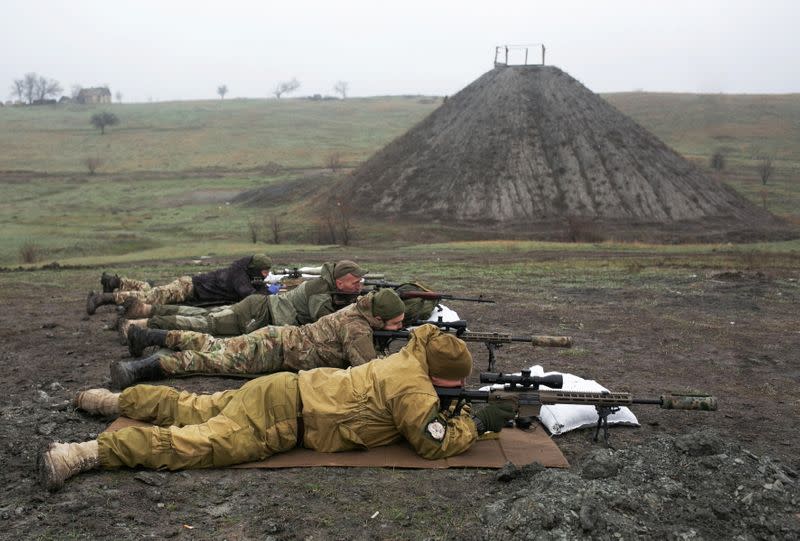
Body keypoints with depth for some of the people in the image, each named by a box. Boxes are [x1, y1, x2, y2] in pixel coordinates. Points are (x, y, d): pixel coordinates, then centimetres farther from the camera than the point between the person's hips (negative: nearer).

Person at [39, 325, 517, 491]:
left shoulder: (404, 361, 11)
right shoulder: (414, 388, -15)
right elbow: (435, 443, -15)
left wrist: (453, 409, 18)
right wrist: (479, 422, -1)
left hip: (282, 391, 9)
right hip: (282, 415, -8)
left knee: (193, 410, 19)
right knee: (195, 443, -13)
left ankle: (114, 400, 29)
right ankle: (87, 452, -14)